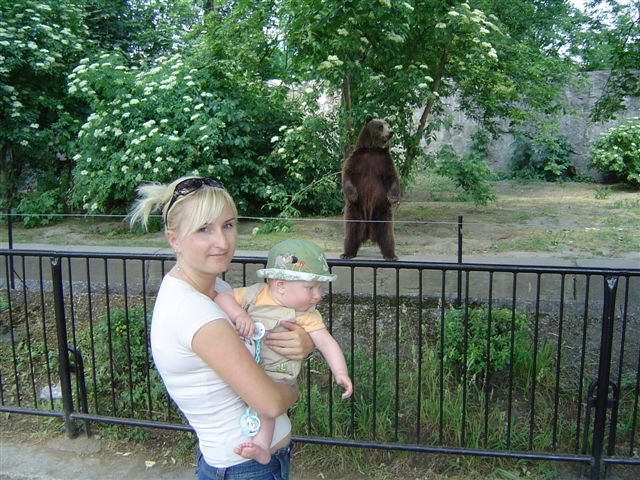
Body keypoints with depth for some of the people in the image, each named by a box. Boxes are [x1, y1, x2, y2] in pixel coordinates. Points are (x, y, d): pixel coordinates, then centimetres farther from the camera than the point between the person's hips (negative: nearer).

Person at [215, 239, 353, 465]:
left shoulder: (306, 315, -6)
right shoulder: (255, 294, -5)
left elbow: (326, 342, -10)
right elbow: (222, 298, -8)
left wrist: (340, 373, -23)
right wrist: (239, 315, -26)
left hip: (275, 375, -4)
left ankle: (261, 447, -30)